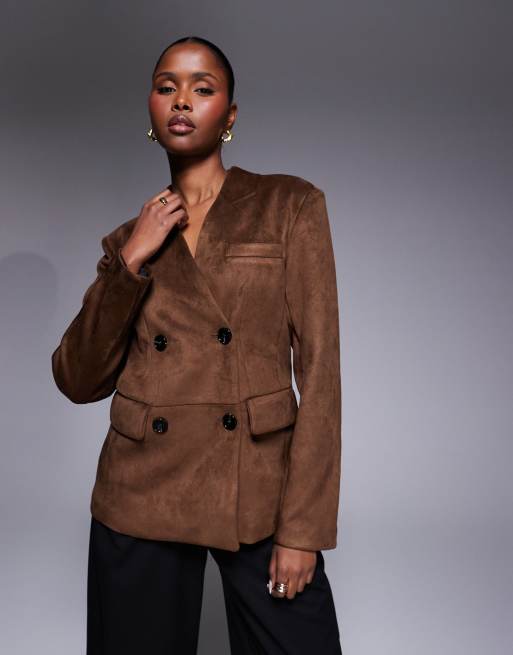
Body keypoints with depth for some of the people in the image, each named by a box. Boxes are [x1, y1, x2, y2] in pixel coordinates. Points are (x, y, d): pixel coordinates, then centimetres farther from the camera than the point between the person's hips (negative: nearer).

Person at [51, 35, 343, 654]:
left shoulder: (291, 206, 0)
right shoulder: (129, 239, 9)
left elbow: (320, 369, -6)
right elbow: (78, 381, 2)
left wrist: (304, 527, -12)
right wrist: (131, 262, -8)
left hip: (260, 494, -2)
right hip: (142, 501, 3)